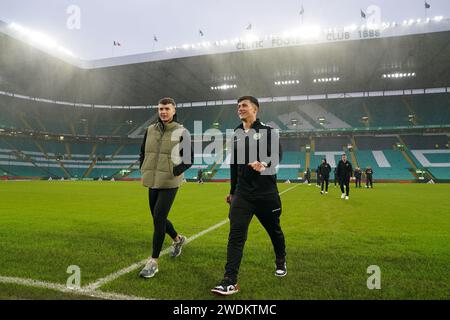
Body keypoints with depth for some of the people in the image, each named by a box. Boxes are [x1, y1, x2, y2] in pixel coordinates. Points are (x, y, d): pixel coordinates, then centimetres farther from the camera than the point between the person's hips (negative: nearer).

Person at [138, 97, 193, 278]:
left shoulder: (181, 132, -7)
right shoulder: (150, 130, 7)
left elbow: (189, 159, -5)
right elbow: (143, 152, 19)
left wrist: (174, 172, -13)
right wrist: (144, 170, 7)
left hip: (169, 184, -6)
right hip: (152, 182, 6)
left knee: (158, 219, -9)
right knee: (158, 219, 17)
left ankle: (153, 261, 4)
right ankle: (178, 239, 44)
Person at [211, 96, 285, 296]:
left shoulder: (268, 131, -3)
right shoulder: (236, 134, 11)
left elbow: (277, 155, -16)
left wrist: (265, 164, -39)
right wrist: (232, 191, 21)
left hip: (266, 193, -3)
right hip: (242, 193, 3)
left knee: (274, 230, 15)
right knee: (235, 234, -8)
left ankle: (280, 263, 43)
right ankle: (230, 281, -4)